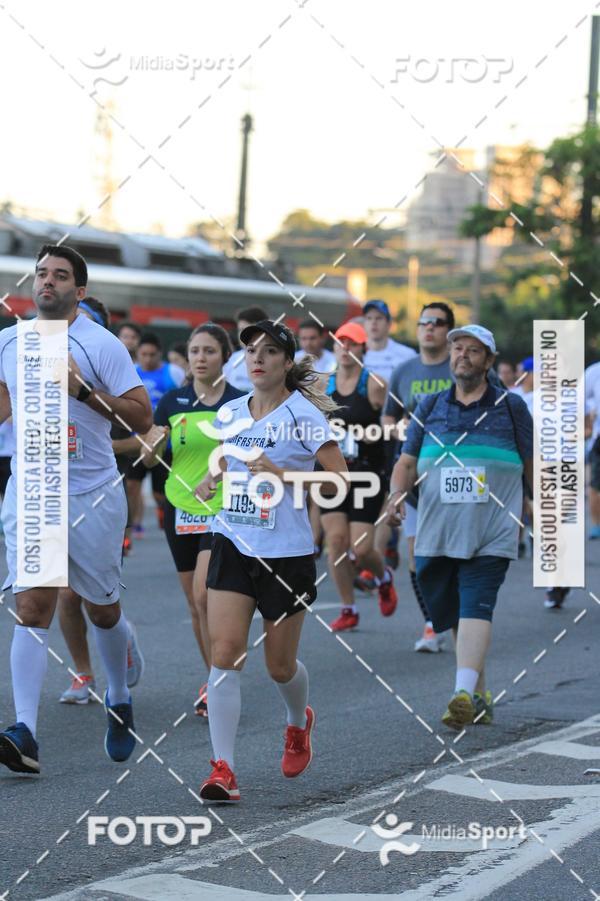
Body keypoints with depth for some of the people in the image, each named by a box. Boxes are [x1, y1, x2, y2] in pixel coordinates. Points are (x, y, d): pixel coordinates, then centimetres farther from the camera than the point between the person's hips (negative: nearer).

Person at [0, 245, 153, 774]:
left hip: (93, 496, -2)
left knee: (103, 611, 11)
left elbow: (142, 418, -11)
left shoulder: (101, 345, -7)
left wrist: (84, 390, -20)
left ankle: (120, 702, 37)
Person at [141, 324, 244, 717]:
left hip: (223, 510, -4)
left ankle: (216, 685, -8)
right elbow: (150, 459, 6)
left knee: (205, 596, -18)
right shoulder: (173, 401, 4)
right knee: (196, 605, 9)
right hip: (180, 508, 4)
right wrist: (153, 445, -14)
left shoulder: (241, 402, -3)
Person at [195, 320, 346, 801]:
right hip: (233, 544, 4)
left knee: (280, 664, 9)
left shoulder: (303, 414, -8)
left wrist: (282, 475, -22)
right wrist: (213, 481, 3)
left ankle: (299, 724, 44)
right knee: (225, 654, -11)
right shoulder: (231, 413, 8)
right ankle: (223, 770, -11)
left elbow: (340, 477, -12)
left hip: (286, 551, -4)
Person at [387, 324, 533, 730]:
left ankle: (464, 694, -30)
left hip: (492, 534, -4)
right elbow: (407, 462, 11)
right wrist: (399, 492, -9)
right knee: (453, 615, 9)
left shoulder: (510, 407, 5)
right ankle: (481, 695, 22)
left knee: (476, 608, -18)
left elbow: (534, 467, 11)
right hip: (436, 532, 4)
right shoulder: (430, 407, 12)